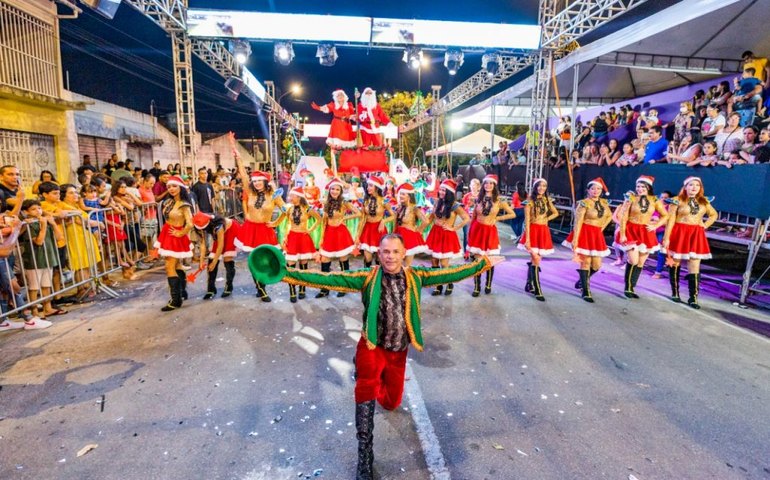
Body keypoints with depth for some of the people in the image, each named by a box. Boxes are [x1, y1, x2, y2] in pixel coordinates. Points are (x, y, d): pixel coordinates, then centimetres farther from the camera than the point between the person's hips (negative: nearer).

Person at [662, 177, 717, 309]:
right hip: (679, 234, -3)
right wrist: (666, 238, -13)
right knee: (675, 263, 6)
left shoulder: (704, 202, 10)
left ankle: (693, 298, 2)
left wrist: (705, 225, 9)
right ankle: (675, 293, 20)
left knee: (694, 268, -1)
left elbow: (713, 215, 27)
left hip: (696, 236, 4)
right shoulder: (677, 200, -5)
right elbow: (670, 220, -8)